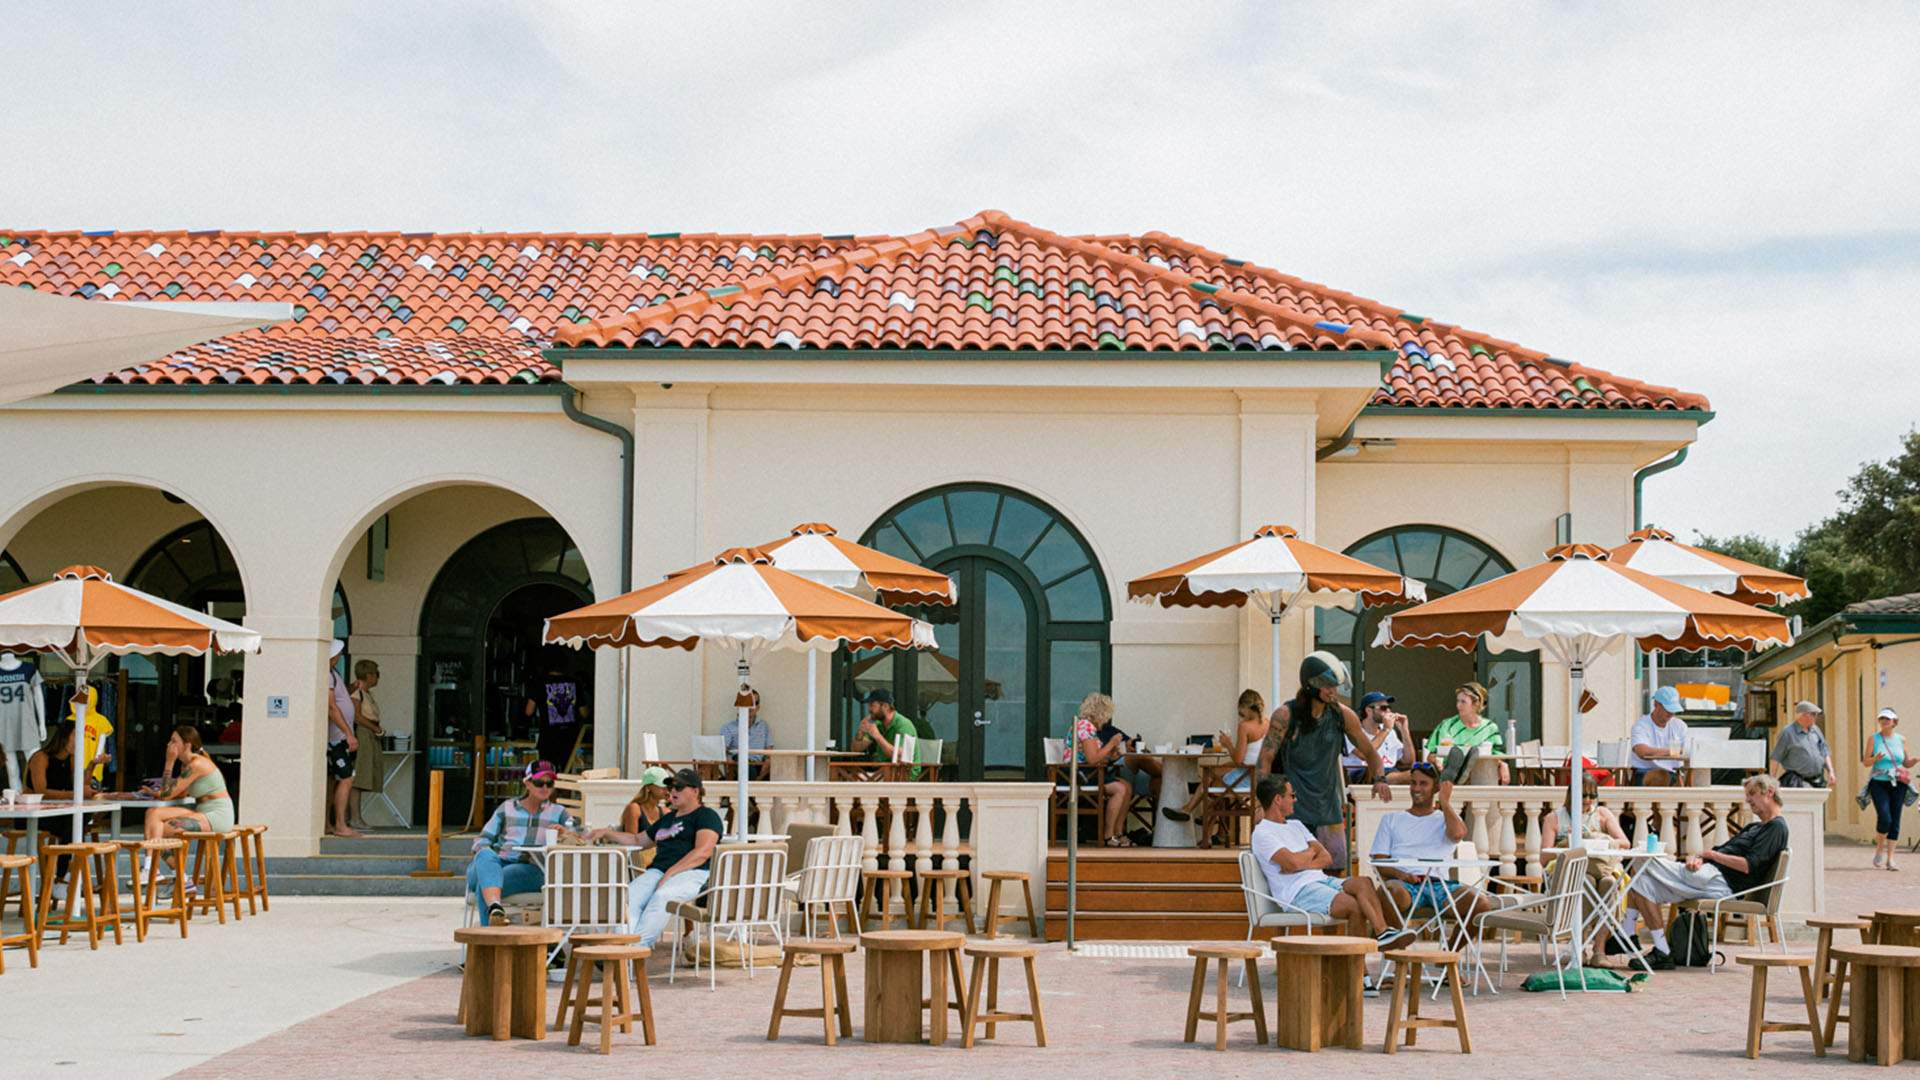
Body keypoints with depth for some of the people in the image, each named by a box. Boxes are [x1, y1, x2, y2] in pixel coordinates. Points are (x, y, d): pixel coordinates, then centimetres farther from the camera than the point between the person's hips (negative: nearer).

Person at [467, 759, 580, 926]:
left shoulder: (558, 813, 20)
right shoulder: (507, 808, 23)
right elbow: (482, 839, 18)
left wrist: (566, 833, -14)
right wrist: (484, 852, -6)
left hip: (529, 869, -1)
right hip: (496, 864, 1)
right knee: (486, 855, -38)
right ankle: (496, 910, -60)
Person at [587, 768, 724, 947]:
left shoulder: (706, 815, 6)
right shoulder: (667, 819, 33)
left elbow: (703, 852, -10)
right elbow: (638, 840, 45)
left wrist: (670, 873, -16)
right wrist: (607, 832, 33)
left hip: (692, 873, -7)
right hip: (658, 871, 7)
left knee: (661, 896, -39)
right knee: (629, 895, -26)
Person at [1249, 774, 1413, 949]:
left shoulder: (1296, 826, 24)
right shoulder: (1262, 834, -3)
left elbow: (1327, 858, 13)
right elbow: (1293, 862, -18)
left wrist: (1303, 863, -7)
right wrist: (1311, 851, 4)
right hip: (1297, 892, -7)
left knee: (1363, 882, -21)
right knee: (1353, 903, -30)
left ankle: (1383, 932, -35)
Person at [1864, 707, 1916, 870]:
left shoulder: (1901, 739, 9)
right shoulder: (1874, 739, 2)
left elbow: (1907, 763, 15)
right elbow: (1865, 763, 2)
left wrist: (1915, 759, -7)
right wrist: (1875, 759, -19)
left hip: (1897, 785, 3)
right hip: (1879, 784, -3)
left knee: (1895, 822, 0)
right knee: (1884, 819, -17)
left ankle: (1890, 859, 5)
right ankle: (1880, 848, 9)